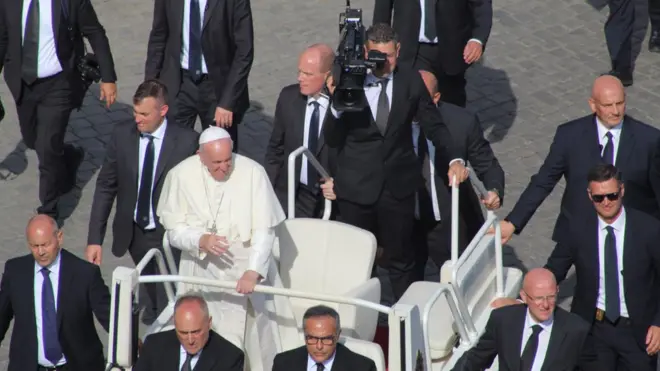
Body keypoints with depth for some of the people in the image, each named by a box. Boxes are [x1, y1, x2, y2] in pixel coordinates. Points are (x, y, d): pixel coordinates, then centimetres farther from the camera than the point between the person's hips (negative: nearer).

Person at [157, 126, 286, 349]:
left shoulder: (253, 173, -13)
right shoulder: (181, 175, -8)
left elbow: (264, 229, -12)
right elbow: (174, 229, -3)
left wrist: (253, 271, -23)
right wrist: (201, 240, -23)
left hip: (240, 272, -2)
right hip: (199, 270, 2)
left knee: (231, 342, -6)